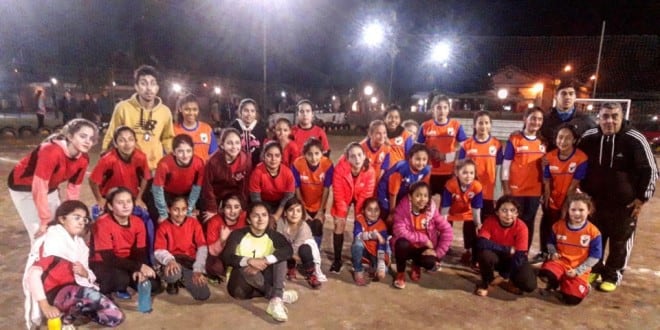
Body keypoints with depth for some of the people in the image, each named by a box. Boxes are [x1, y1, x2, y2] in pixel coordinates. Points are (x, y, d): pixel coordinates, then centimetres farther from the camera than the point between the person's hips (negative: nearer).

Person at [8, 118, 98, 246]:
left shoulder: (83, 159, -15)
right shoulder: (51, 151, -37)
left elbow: (74, 187, -4)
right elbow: (39, 188, -37)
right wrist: (45, 221, -33)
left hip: (50, 188, 6)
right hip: (23, 187, -6)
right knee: (40, 233, -13)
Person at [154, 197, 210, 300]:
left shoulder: (194, 223, -1)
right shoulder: (163, 226, -3)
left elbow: (202, 247, -8)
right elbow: (159, 250, -13)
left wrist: (198, 270, -20)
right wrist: (170, 260, -36)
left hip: (190, 262, 2)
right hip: (173, 262, -1)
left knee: (204, 295, -15)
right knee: (172, 275, -39)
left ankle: (181, 278, 14)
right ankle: (173, 282, 2)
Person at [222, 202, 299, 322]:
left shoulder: (273, 235, -4)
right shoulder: (238, 235, -10)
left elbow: (288, 250, -23)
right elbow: (226, 257, -25)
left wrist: (265, 260, -37)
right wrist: (250, 261, -40)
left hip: (264, 283, 3)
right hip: (240, 286, -2)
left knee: (279, 256, -19)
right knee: (245, 266, -35)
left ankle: (276, 300, -37)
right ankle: (280, 294, -23)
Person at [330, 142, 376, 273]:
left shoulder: (370, 171, -31)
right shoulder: (340, 168, -34)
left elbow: (366, 195, -23)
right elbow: (338, 194, -25)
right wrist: (341, 214, -23)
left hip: (360, 197, 1)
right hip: (344, 197, -1)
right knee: (339, 225, -5)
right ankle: (337, 260, 7)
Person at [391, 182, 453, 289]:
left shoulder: (432, 210, -13)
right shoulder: (402, 208, -20)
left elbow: (447, 231, -12)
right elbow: (400, 232, -29)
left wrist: (438, 252, -18)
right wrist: (423, 238, -26)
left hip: (424, 249, 2)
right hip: (408, 247, -1)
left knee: (430, 263, -29)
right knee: (402, 243, -35)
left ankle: (416, 265, 12)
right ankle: (400, 273, -6)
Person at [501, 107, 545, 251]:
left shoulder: (543, 142, 7)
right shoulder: (514, 139, -5)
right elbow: (506, 164, -6)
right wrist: (506, 188, -9)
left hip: (535, 191, 4)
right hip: (516, 190, -3)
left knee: (529, 223, 11)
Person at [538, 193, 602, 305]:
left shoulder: (593, 232, -8)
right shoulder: (558, 225, -1)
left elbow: (595, 256, -5)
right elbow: (551, 243, 15)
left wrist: (578, 271, -11)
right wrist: (553, 253, -7)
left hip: (579, 269, -1)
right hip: (560, 261, 1)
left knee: (573, 298, -19)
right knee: (546, 274, -34)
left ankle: (583, 286, 19)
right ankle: (554, 283, 5)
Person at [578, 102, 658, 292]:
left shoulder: (635, 140, -15)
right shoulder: (588, 138, -5)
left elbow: (650, 171, -8)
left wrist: (642, 198, -9)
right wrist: (583, 192, 6)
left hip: (624, 203, -3)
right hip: (594, 200, 3)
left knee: (620, 241, 9)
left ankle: (613, 275, 25)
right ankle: (594, 269, 33)